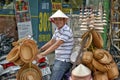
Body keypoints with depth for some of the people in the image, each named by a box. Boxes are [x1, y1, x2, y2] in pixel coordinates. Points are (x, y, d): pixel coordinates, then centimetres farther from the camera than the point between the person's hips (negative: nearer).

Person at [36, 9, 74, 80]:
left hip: (64, 61, -9)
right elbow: (51, 42, 16)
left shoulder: (67, 31, -19)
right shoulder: (57, 29, 10)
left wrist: (42, 55, -25)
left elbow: (56, 45, -24)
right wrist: (39, 50, 9)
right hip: (58, 59, 9)